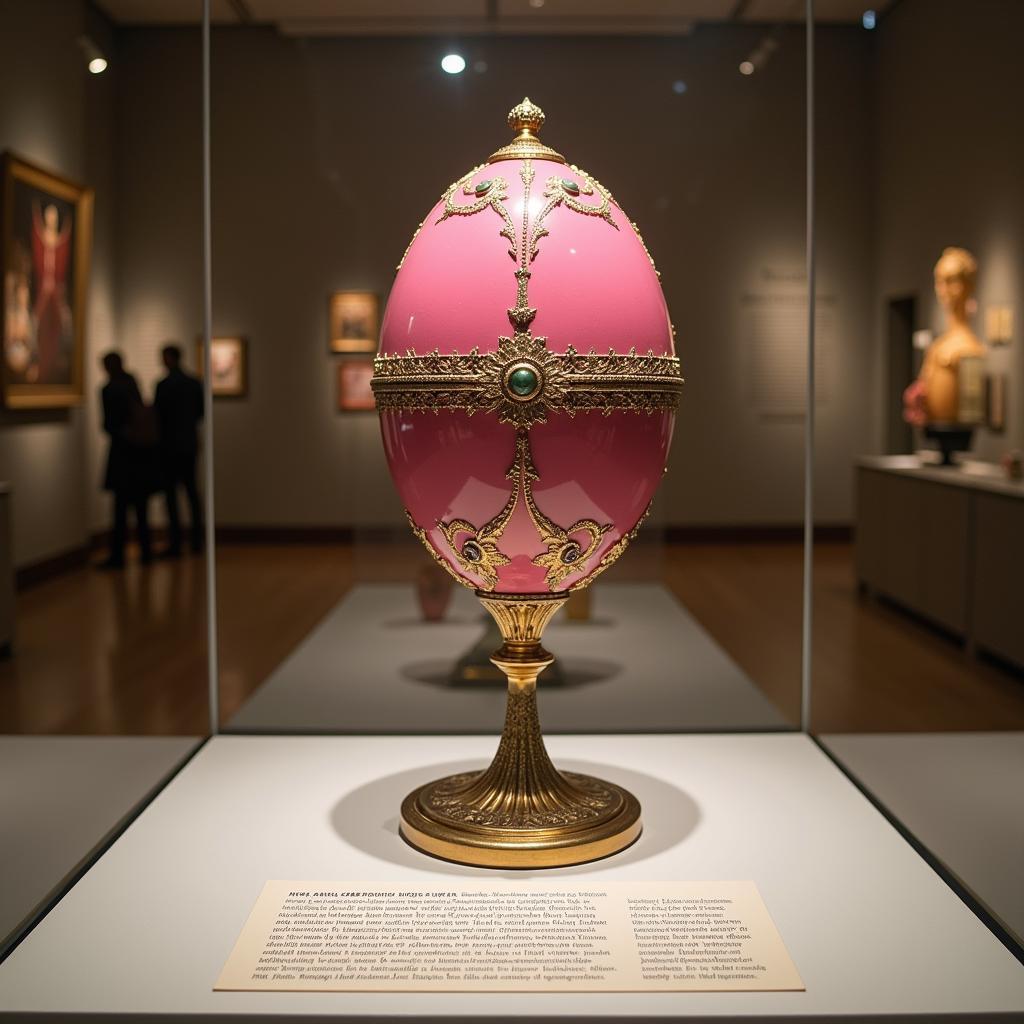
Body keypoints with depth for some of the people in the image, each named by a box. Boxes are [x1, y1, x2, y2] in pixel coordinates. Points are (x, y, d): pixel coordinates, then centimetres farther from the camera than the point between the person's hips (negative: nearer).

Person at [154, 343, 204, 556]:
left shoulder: (164, 385, -14)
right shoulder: (195, 383, 5)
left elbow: (158, 415, -11)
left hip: (169, 445, -6)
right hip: (190, 444, 6)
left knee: (170, 492, -2)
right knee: (191, 489, 13)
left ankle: (175, 543, -2)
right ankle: (197, 541, 16)